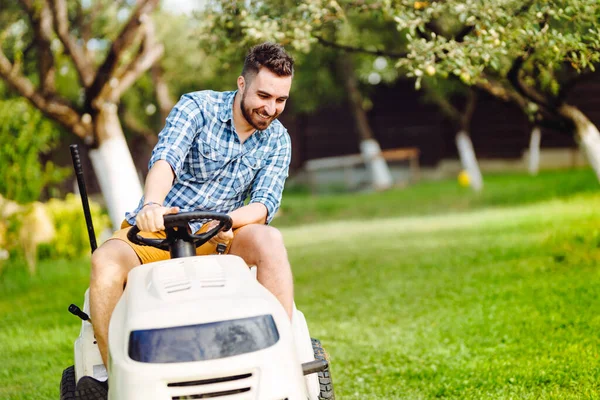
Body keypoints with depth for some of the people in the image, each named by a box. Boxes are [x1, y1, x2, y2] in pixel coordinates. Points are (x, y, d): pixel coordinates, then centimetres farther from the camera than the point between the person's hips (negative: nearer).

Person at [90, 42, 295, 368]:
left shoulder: (277, 140, 3)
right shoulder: (197, 107, -7)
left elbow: (264, 205, -8)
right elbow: (165, 159, -25)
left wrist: (227, 220, -32)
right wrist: (151, 205, -47)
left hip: (215, 239, 2)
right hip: (155, 230, -2)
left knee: (269, 240, -29)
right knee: (106, 261, -33)